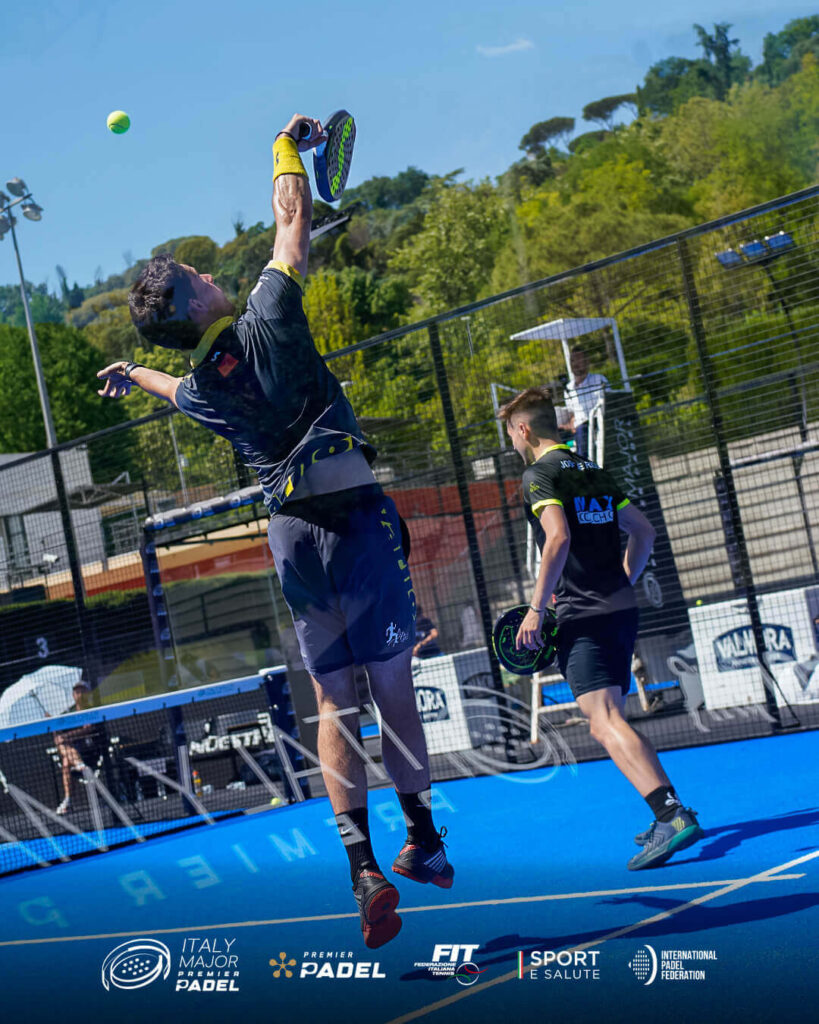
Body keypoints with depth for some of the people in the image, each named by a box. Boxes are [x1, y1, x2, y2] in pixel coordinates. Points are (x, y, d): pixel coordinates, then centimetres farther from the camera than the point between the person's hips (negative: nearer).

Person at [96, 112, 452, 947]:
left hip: (291, 529, 3)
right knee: (391, 686, 5)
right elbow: (292, 222, 4)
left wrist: (134, 373, 53)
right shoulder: (266, 322, -8)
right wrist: (288, 151, 20)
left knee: (334, 701, 6)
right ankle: (422, 841, 16)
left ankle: (364, 867, -3)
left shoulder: (198, 387, 4)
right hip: (357, 512, -3)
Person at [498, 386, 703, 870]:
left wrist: (536, 608, -17)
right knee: (608, 722, 19)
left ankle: (673, 813, -32)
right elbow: (644, 532, 20)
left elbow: (558, 538, -20)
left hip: (583, 617, -8)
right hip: (622, 610, 8)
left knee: (606, 720, -17)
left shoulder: (539, 473, -5)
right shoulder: (595, 473, 18)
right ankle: (670, 814, 19)